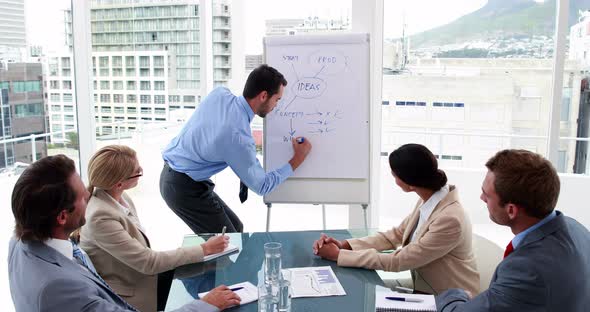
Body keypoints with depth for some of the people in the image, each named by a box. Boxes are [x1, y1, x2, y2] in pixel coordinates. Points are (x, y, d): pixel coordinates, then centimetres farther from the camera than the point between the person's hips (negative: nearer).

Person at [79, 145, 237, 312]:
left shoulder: (118, 196, -5)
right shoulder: (100, 217, -29)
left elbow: (141, 253, 4)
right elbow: (148, 262, -25)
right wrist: (205, 249, -20)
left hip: (139, 274, 7)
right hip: (127, 292, -7)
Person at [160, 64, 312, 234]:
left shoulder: (219, 94, -9)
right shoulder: (239, 138, -29)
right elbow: (261, 186, -16)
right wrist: (296, 160, -6)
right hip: (184, 188, -8)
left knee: (235, 227, 15)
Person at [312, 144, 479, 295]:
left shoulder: (449, 219, -31)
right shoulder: (427, 200, -5)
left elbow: (398, 261, -25)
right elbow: (395, 235, 4)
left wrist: (338, 255, -20)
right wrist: (344, 245, -8)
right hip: (423, 285, 7)